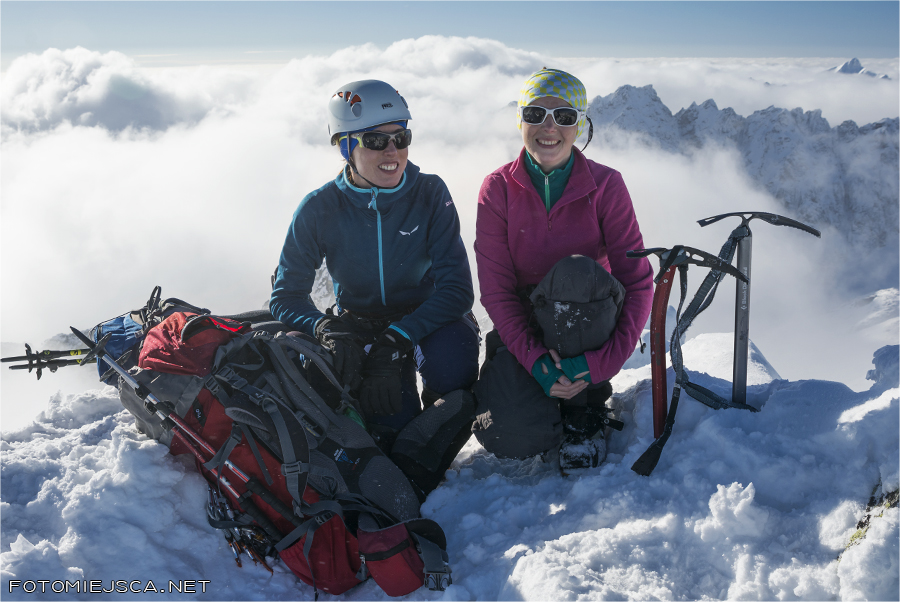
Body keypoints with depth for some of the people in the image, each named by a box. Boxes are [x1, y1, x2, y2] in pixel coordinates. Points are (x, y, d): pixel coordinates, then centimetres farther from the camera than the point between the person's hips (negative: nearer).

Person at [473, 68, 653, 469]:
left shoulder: (606, 186, -10)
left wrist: (601, 363, -27)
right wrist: (535, 359, -25)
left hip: (584, 328, 0)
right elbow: (496, 289, -12)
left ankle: (585, 409, -13)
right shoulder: (498, 189, -8)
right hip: (522, 329, 0)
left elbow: (638, 281, -14)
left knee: (576, 273, -35)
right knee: (513, 435, -26)